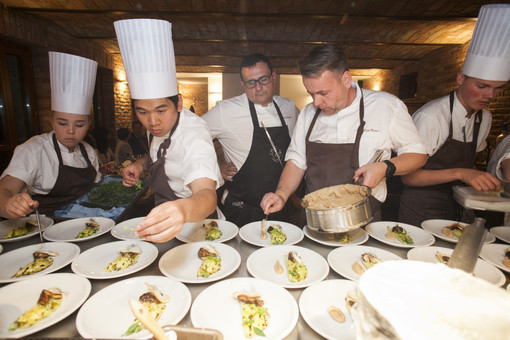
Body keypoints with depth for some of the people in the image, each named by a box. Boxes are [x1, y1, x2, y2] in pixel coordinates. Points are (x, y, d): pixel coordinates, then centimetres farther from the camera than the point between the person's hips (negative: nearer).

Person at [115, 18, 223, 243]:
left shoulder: (194, 137, -30)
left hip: (194, 218, -6)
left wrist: (184, 210, -67)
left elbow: (207, 194, -45)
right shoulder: (160, 126, -5)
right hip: (163, 207, 6)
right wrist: (141, 164, -3)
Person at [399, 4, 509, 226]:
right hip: (421, 213, -7)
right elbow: (408, 176, -21)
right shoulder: (430, 117, -20)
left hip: (455, 210, 7)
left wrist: (485, 181, 5)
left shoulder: (484, 118, 5)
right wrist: (460, 173, -28)